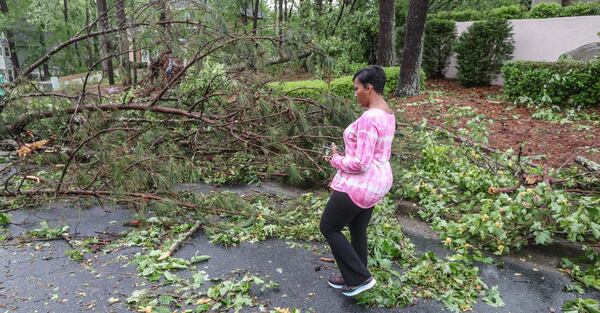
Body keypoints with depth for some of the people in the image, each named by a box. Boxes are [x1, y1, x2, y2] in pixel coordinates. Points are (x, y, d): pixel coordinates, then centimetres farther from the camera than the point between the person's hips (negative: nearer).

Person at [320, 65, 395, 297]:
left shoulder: (369, 118, -26)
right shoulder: (388, 114, 6)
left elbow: (360, 163, -28)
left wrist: (336, 160, -10)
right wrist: (346, 155, 10)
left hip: (359, 185, -10)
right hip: (377, 181, 10)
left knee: (329, 227, 8)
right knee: (358, 231, 22)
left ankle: (360, 278, 15)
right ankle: (353, 278, 37)